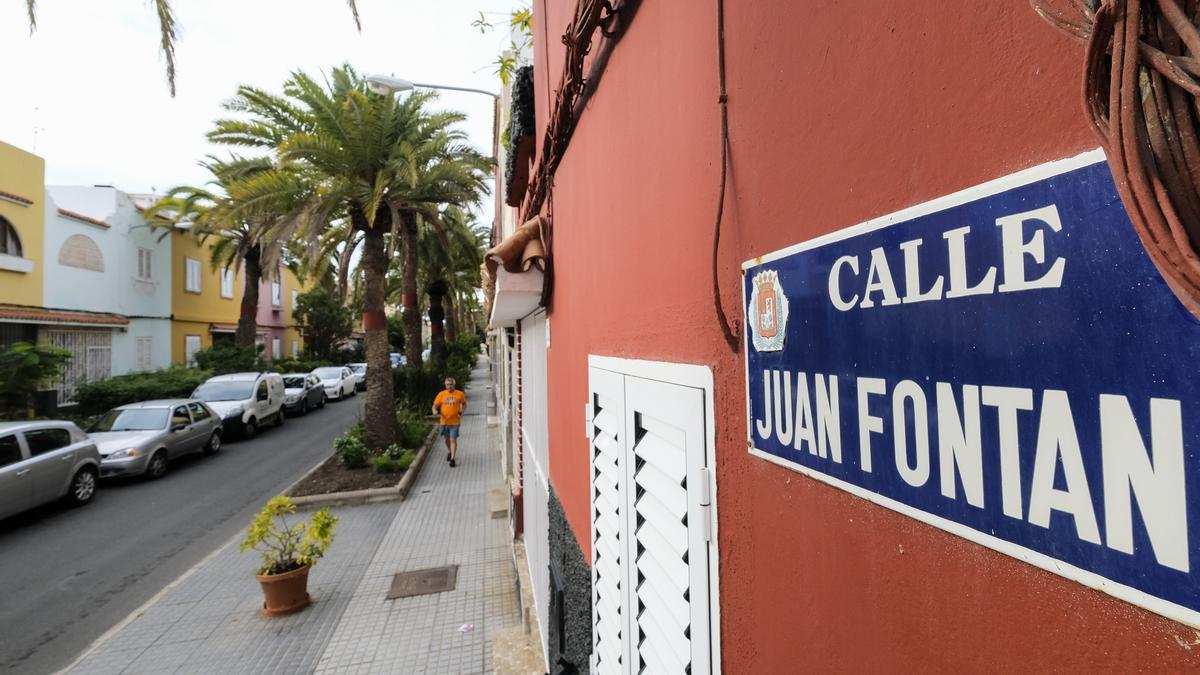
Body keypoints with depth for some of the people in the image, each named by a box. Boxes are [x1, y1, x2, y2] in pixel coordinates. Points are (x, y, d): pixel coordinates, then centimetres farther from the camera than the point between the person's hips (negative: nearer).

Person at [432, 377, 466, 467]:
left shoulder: (460, 394, -4)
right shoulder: (441, 394, -2)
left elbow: (464, 403, 12)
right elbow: (435, 405, 1)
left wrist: (462, 412, -2)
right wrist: (435, 411, -21)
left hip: (454, 421, -3)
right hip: (444, 421, 3)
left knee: (453, 440, -7)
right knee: (447, 439, 19)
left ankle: (452, 459, -3)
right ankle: (449, 452, 46)